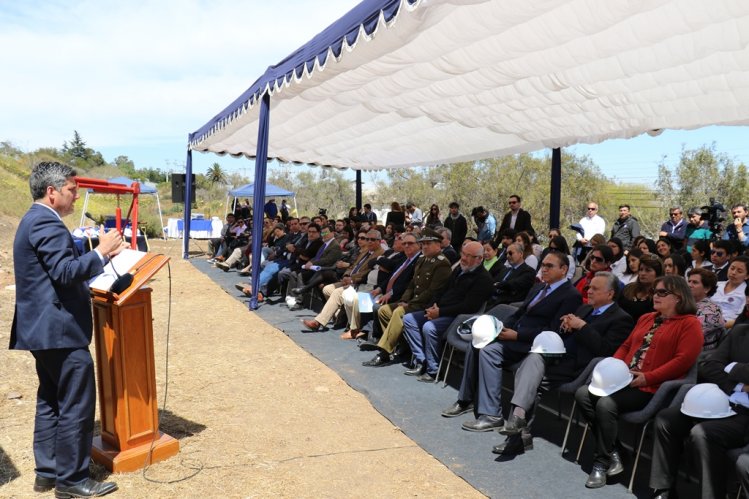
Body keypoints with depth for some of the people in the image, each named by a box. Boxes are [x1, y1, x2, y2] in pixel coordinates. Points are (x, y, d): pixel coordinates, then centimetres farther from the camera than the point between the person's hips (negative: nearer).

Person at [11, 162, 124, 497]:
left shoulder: (34, 219, 16)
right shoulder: (46, 223, -18)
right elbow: (65, 272, -26)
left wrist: (99, 255, 13)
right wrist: (101, 251, -17)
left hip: (45, 329, 11)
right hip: (60, 330, -11)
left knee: (50, 402, 18)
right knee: (76, 406, -1)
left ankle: (47, 472, 28)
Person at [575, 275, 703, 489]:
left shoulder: (689, 324, -2)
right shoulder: (646, 318, 22)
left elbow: (683, 360, -13)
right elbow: (626, 346, 25)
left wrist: (647, 377, -18)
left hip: (652, 388, -8)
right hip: (623, 379, 8)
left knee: (606, 404, -28)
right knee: (583, 394, -13)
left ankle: (602, 462, -10)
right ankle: (610, 452, -6)